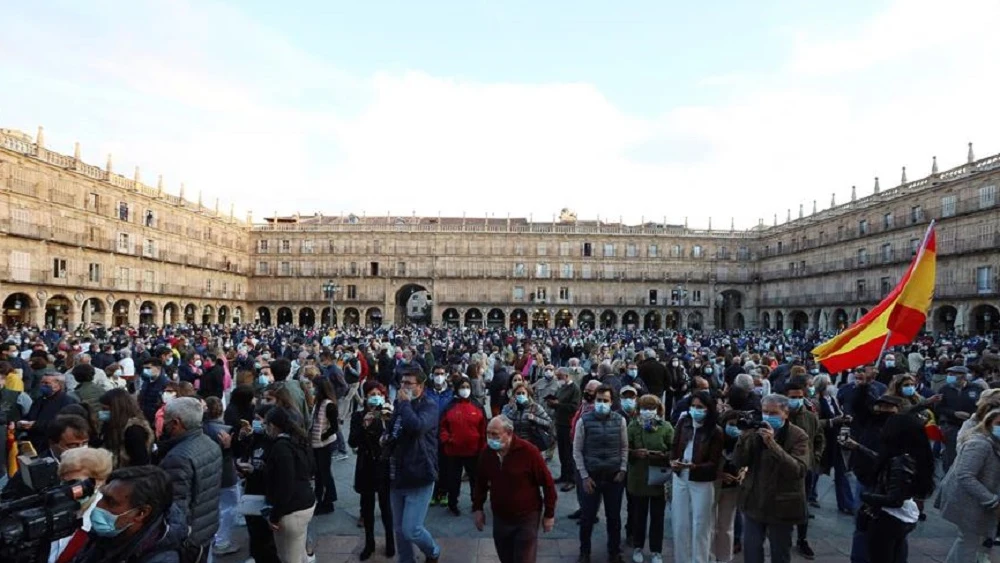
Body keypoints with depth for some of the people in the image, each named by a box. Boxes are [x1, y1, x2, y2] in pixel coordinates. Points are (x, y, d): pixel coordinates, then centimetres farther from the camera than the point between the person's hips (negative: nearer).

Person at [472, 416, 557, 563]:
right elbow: (480, 483, 10)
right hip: (500, 518, 5)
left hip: (527, 517, -5)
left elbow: (547, 482, -13)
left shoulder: (528, 451, -20)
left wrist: (549, 514, -8)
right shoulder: (486, 453, -5)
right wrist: (477, 508, 7)